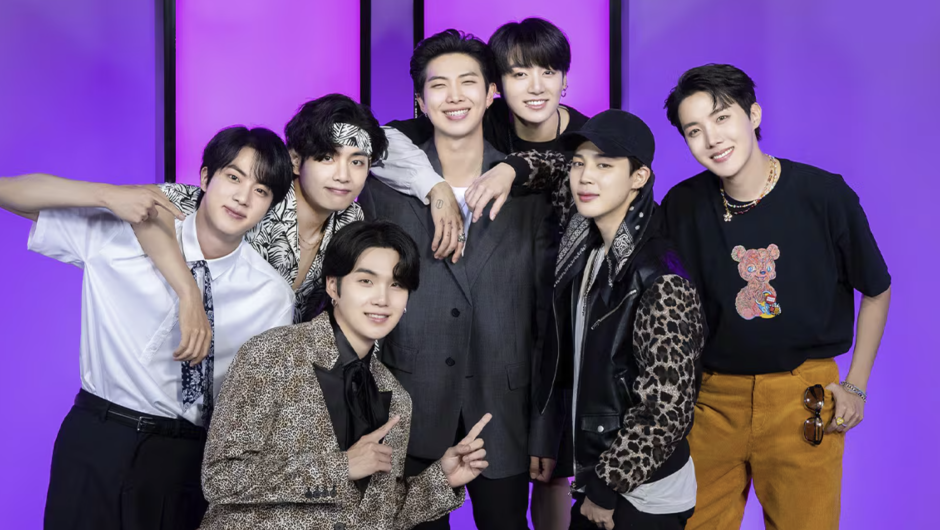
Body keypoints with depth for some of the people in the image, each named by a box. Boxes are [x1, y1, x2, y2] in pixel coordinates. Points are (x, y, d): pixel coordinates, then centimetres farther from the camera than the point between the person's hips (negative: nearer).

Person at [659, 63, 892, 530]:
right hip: (711, 397, 2)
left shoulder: (824, 194, -10)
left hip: (803, 396, -2)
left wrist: (856, 386, 1)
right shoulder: (682, 206, -3)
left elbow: (876, 290, 3)